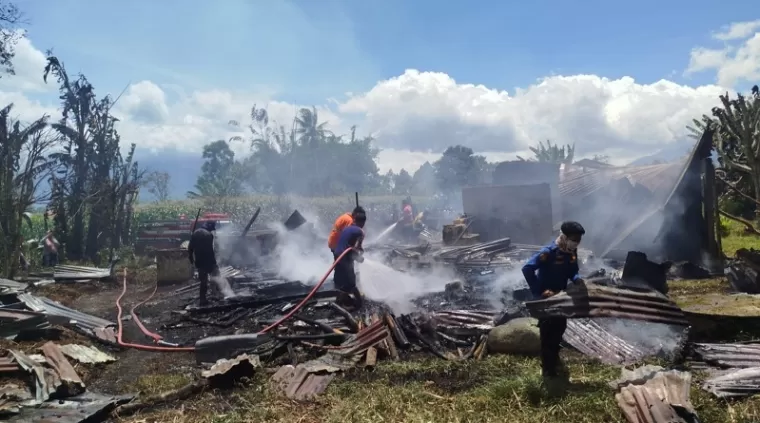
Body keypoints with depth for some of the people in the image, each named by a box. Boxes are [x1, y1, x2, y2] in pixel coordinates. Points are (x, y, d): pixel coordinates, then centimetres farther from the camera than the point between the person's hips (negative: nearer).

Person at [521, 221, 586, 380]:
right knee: (547, 332, 1)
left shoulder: (572, 252, -3)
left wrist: (577, 279, -13)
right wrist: (538, 292, -31)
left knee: (560, 327, 20)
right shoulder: (548, 252, -28)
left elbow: (572, 271, 12)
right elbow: (527, 269, -33)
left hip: (560, 297, 8)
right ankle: (548, 368, 14)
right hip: (545, 298, -8)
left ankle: (554, 358, 43)